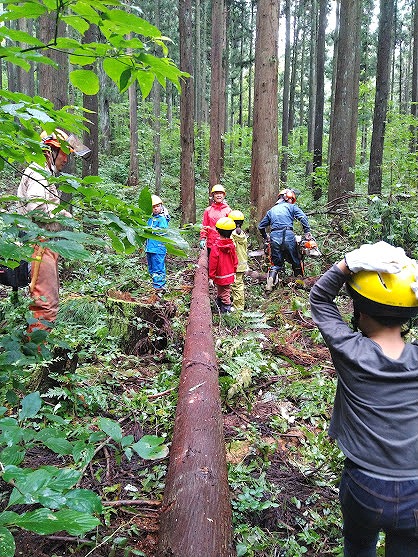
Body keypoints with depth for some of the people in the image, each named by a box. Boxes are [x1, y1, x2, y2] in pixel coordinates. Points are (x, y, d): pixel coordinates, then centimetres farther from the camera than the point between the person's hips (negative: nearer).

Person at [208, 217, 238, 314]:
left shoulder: (216, 246, -21)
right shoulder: (231, 245, -7)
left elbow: (213, 263, -15)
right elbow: (235, 260, 4)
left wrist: (211, 276, -5)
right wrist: (233, 272, 19)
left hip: (220, 277, -5)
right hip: (229, 275, 5)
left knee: (224, 296, 4)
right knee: (225, 294, 19)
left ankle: (226, 311, 10)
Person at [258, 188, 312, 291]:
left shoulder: (271, 210, 24)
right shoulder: (291, 206, 13)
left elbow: (261, 226, 24)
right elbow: (303, 217, -4)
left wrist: (266, 238, 36)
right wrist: (307, 232, -4)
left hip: (274, 237, 3)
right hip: (288, 235, -3)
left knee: (276, 263, 11)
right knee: (296, 262, 13)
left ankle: (270, 284, -9)